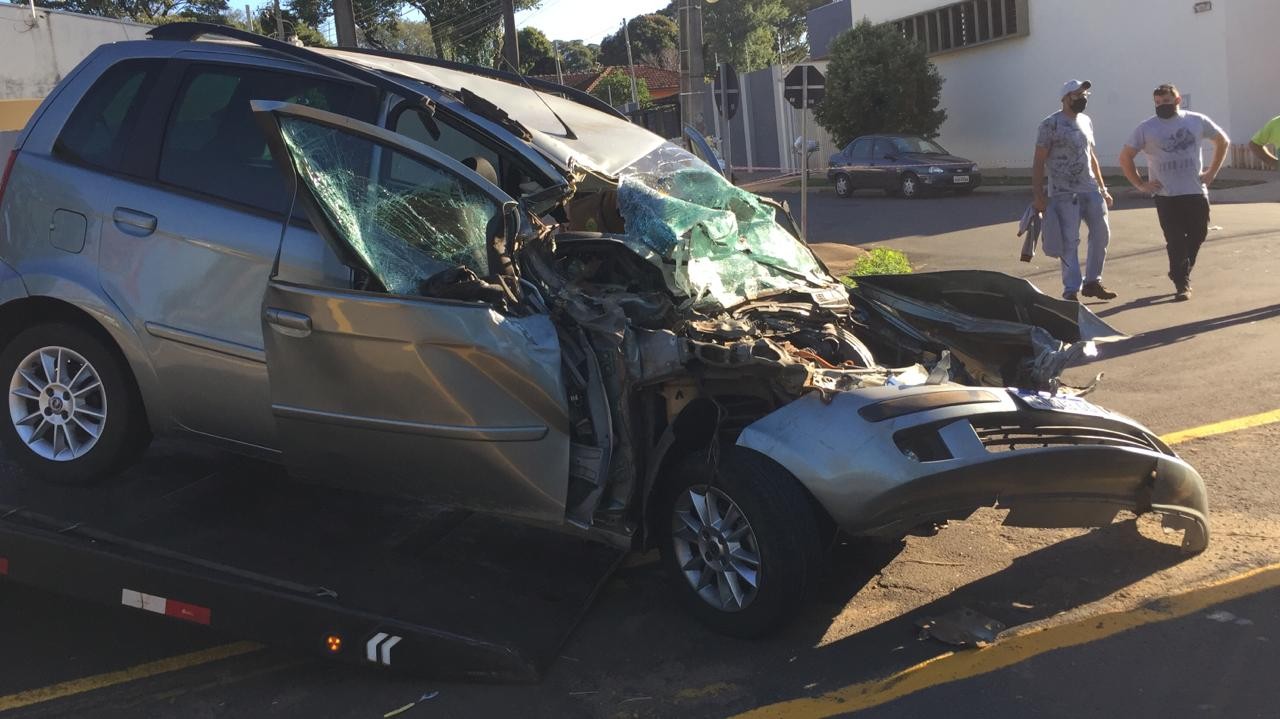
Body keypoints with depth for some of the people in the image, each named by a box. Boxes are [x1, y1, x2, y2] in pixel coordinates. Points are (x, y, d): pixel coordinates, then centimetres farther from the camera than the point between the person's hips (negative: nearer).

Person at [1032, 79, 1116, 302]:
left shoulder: (1086, 121, 14)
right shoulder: (1050, 124, -8)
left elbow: (1091, 156, 21)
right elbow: (1039, 162, -9)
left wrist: (1102, 188, 19)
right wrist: (1038, 195, -16)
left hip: (1091, 190, 7)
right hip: (1064, 194, -7)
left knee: (1102, 235, 9)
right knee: (1069, 243, -5)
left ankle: (1092, 282, 23)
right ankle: (1071, 291, 3)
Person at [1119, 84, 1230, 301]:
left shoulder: (1197, 121, 4)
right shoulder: (1147, 128, -2)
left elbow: (1223, 141, 17)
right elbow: (1125, 157, 3)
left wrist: (1212, 173, 8)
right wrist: (1140, 184, -4)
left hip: (1196, 192, 3)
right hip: (1166, 196, -3)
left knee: (1197, 237, 9)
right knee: (1176, 242, -4)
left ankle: (1180, 273, 31)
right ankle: (1182, 285, 2)